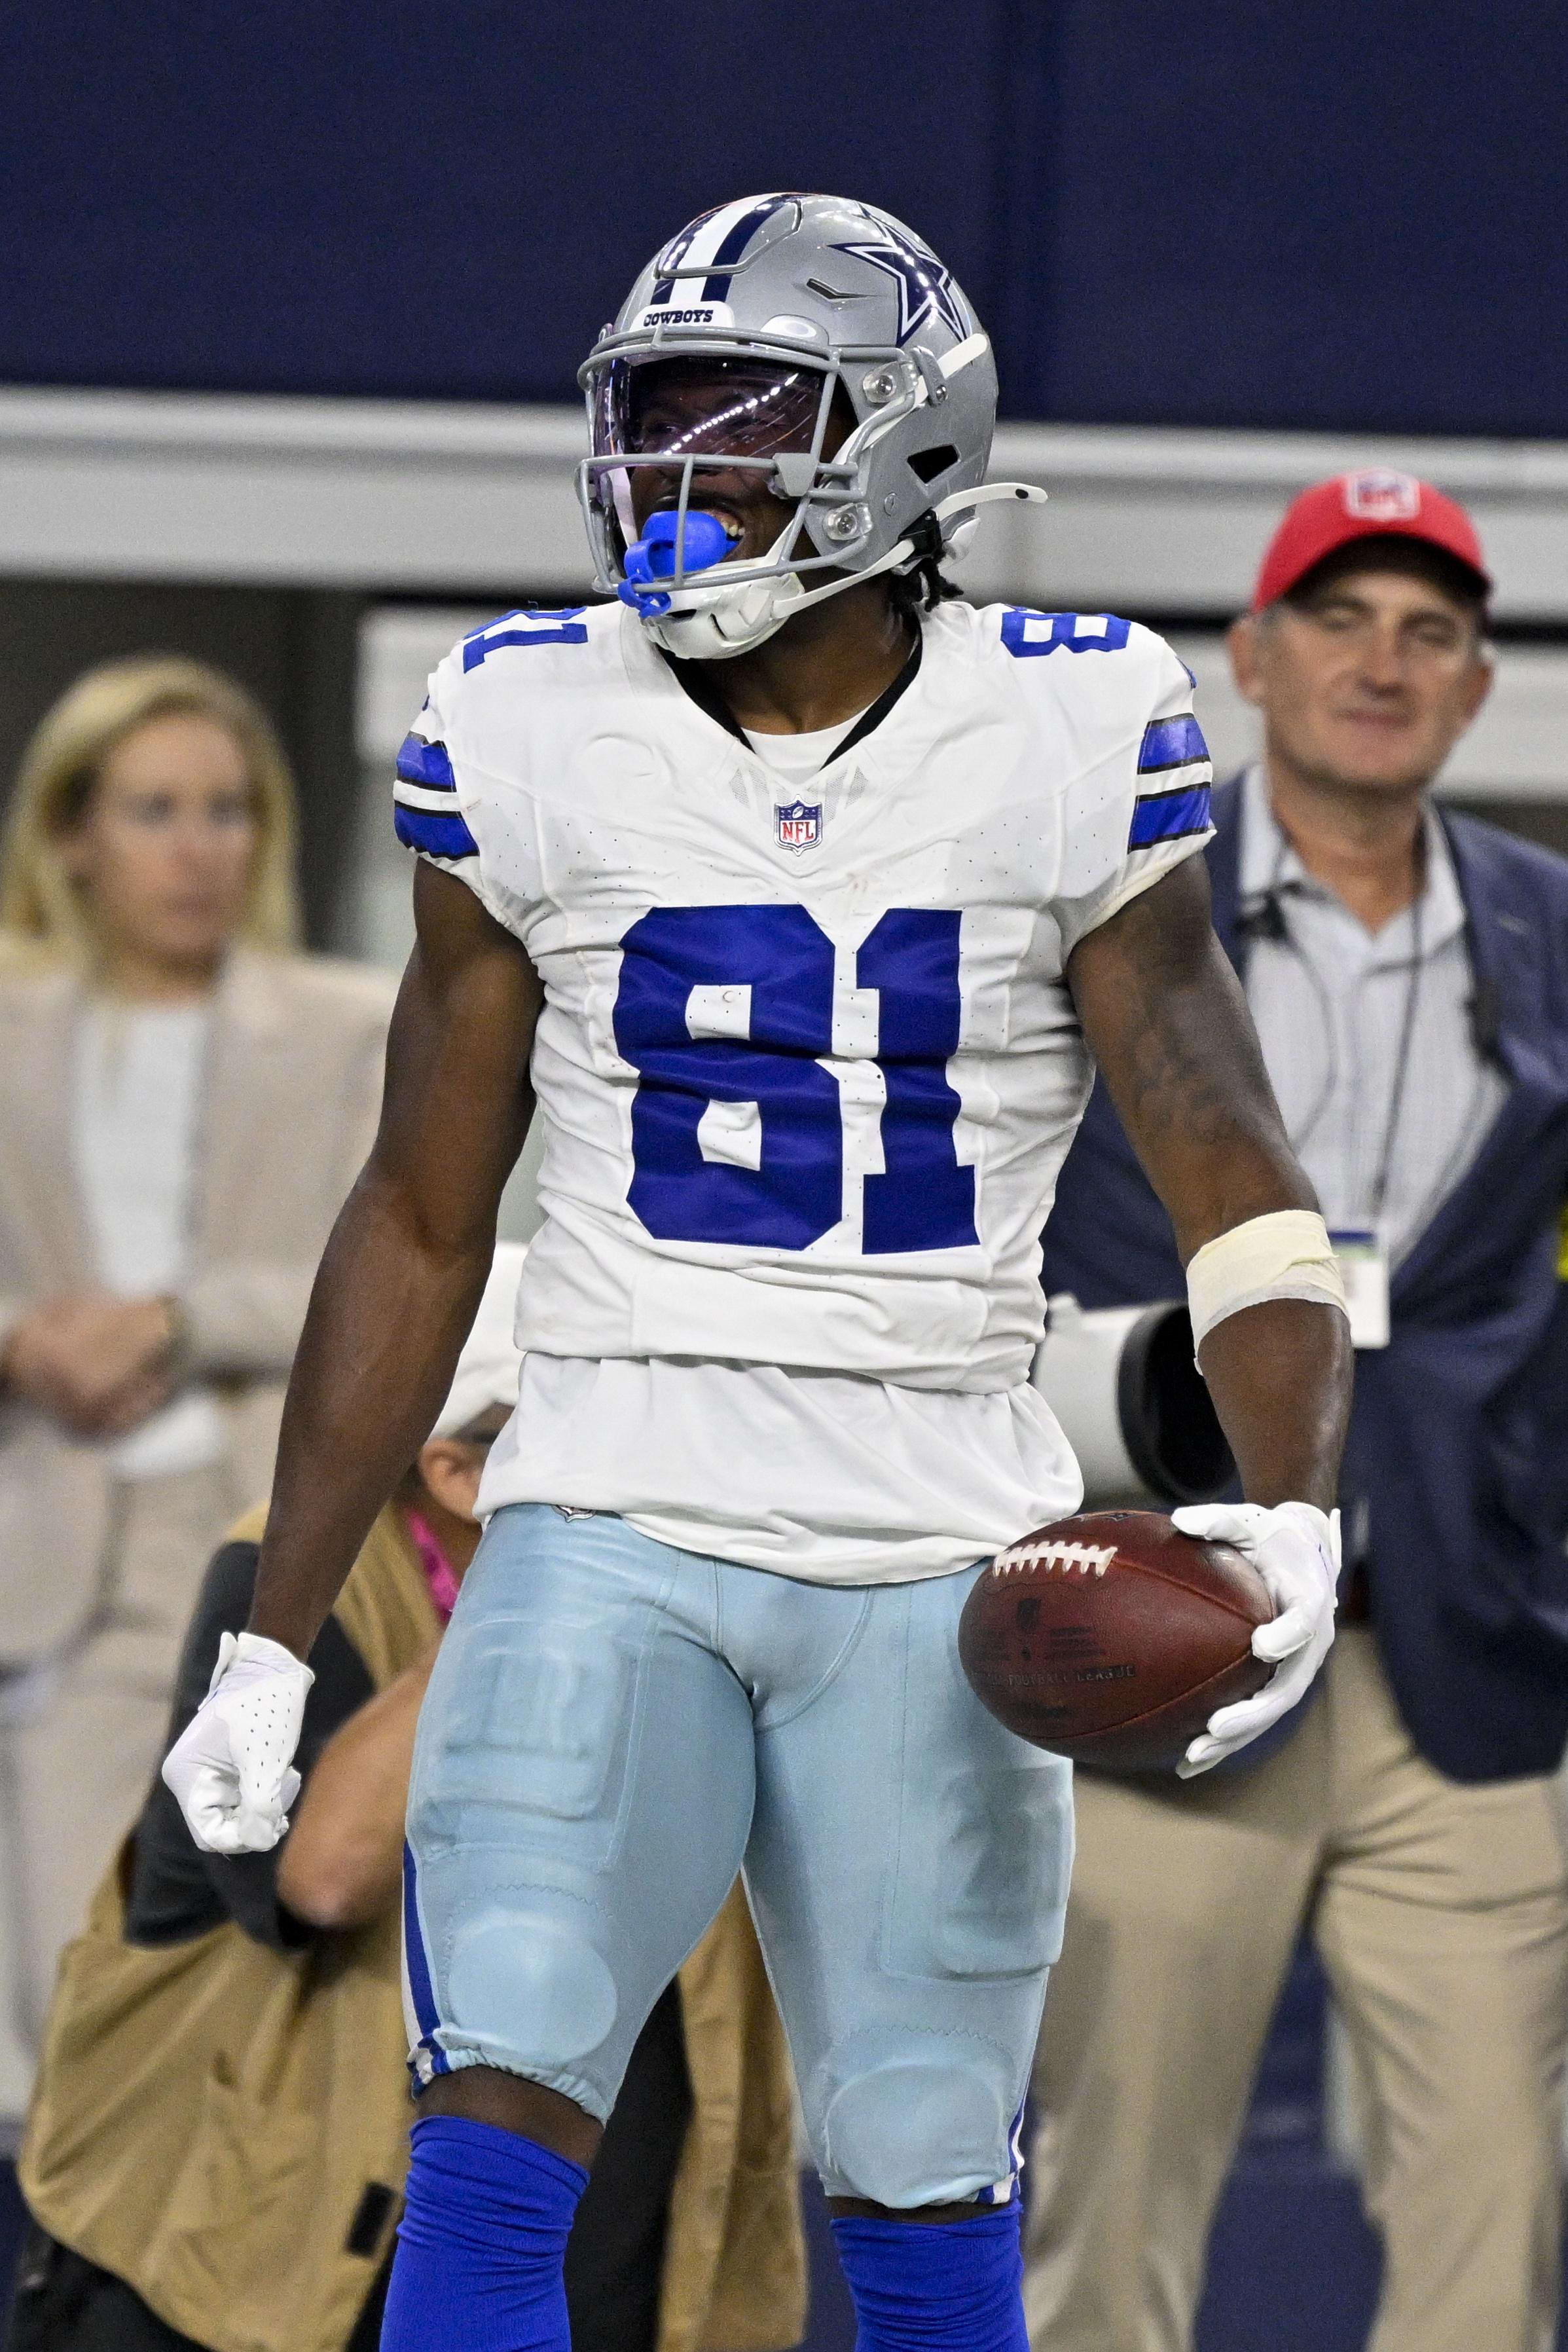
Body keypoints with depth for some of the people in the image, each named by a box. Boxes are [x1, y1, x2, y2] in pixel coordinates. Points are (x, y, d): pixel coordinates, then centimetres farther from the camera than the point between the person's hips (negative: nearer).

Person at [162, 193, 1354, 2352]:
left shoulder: (1067, 749, -4)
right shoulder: (532, 746, 2)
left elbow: (1241, 1195, -5)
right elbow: (419, 1227, 10)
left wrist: (1290, 1518, -24)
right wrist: (272, 1643, 9)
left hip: (933, 1562, -1)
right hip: (607, 1536, 1)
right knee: (491, 2157, -15)